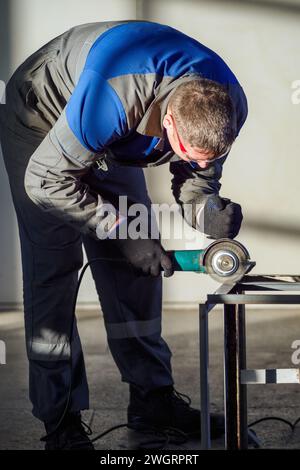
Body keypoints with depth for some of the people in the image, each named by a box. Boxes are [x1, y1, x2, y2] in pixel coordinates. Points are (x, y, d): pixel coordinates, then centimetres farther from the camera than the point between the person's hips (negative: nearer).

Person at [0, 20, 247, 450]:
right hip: (40, 125, -5)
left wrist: (209, 212, -32)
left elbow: (197, 178, -8)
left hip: (113, 142, 6)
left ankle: (153, 398, 9)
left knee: (136, 266, 0)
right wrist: (124, 230, -33)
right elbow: (46, 180, -33)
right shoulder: (113, 99, -45)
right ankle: (60, 419, -6)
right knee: (53, 267, -11)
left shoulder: (227, 107, -26)